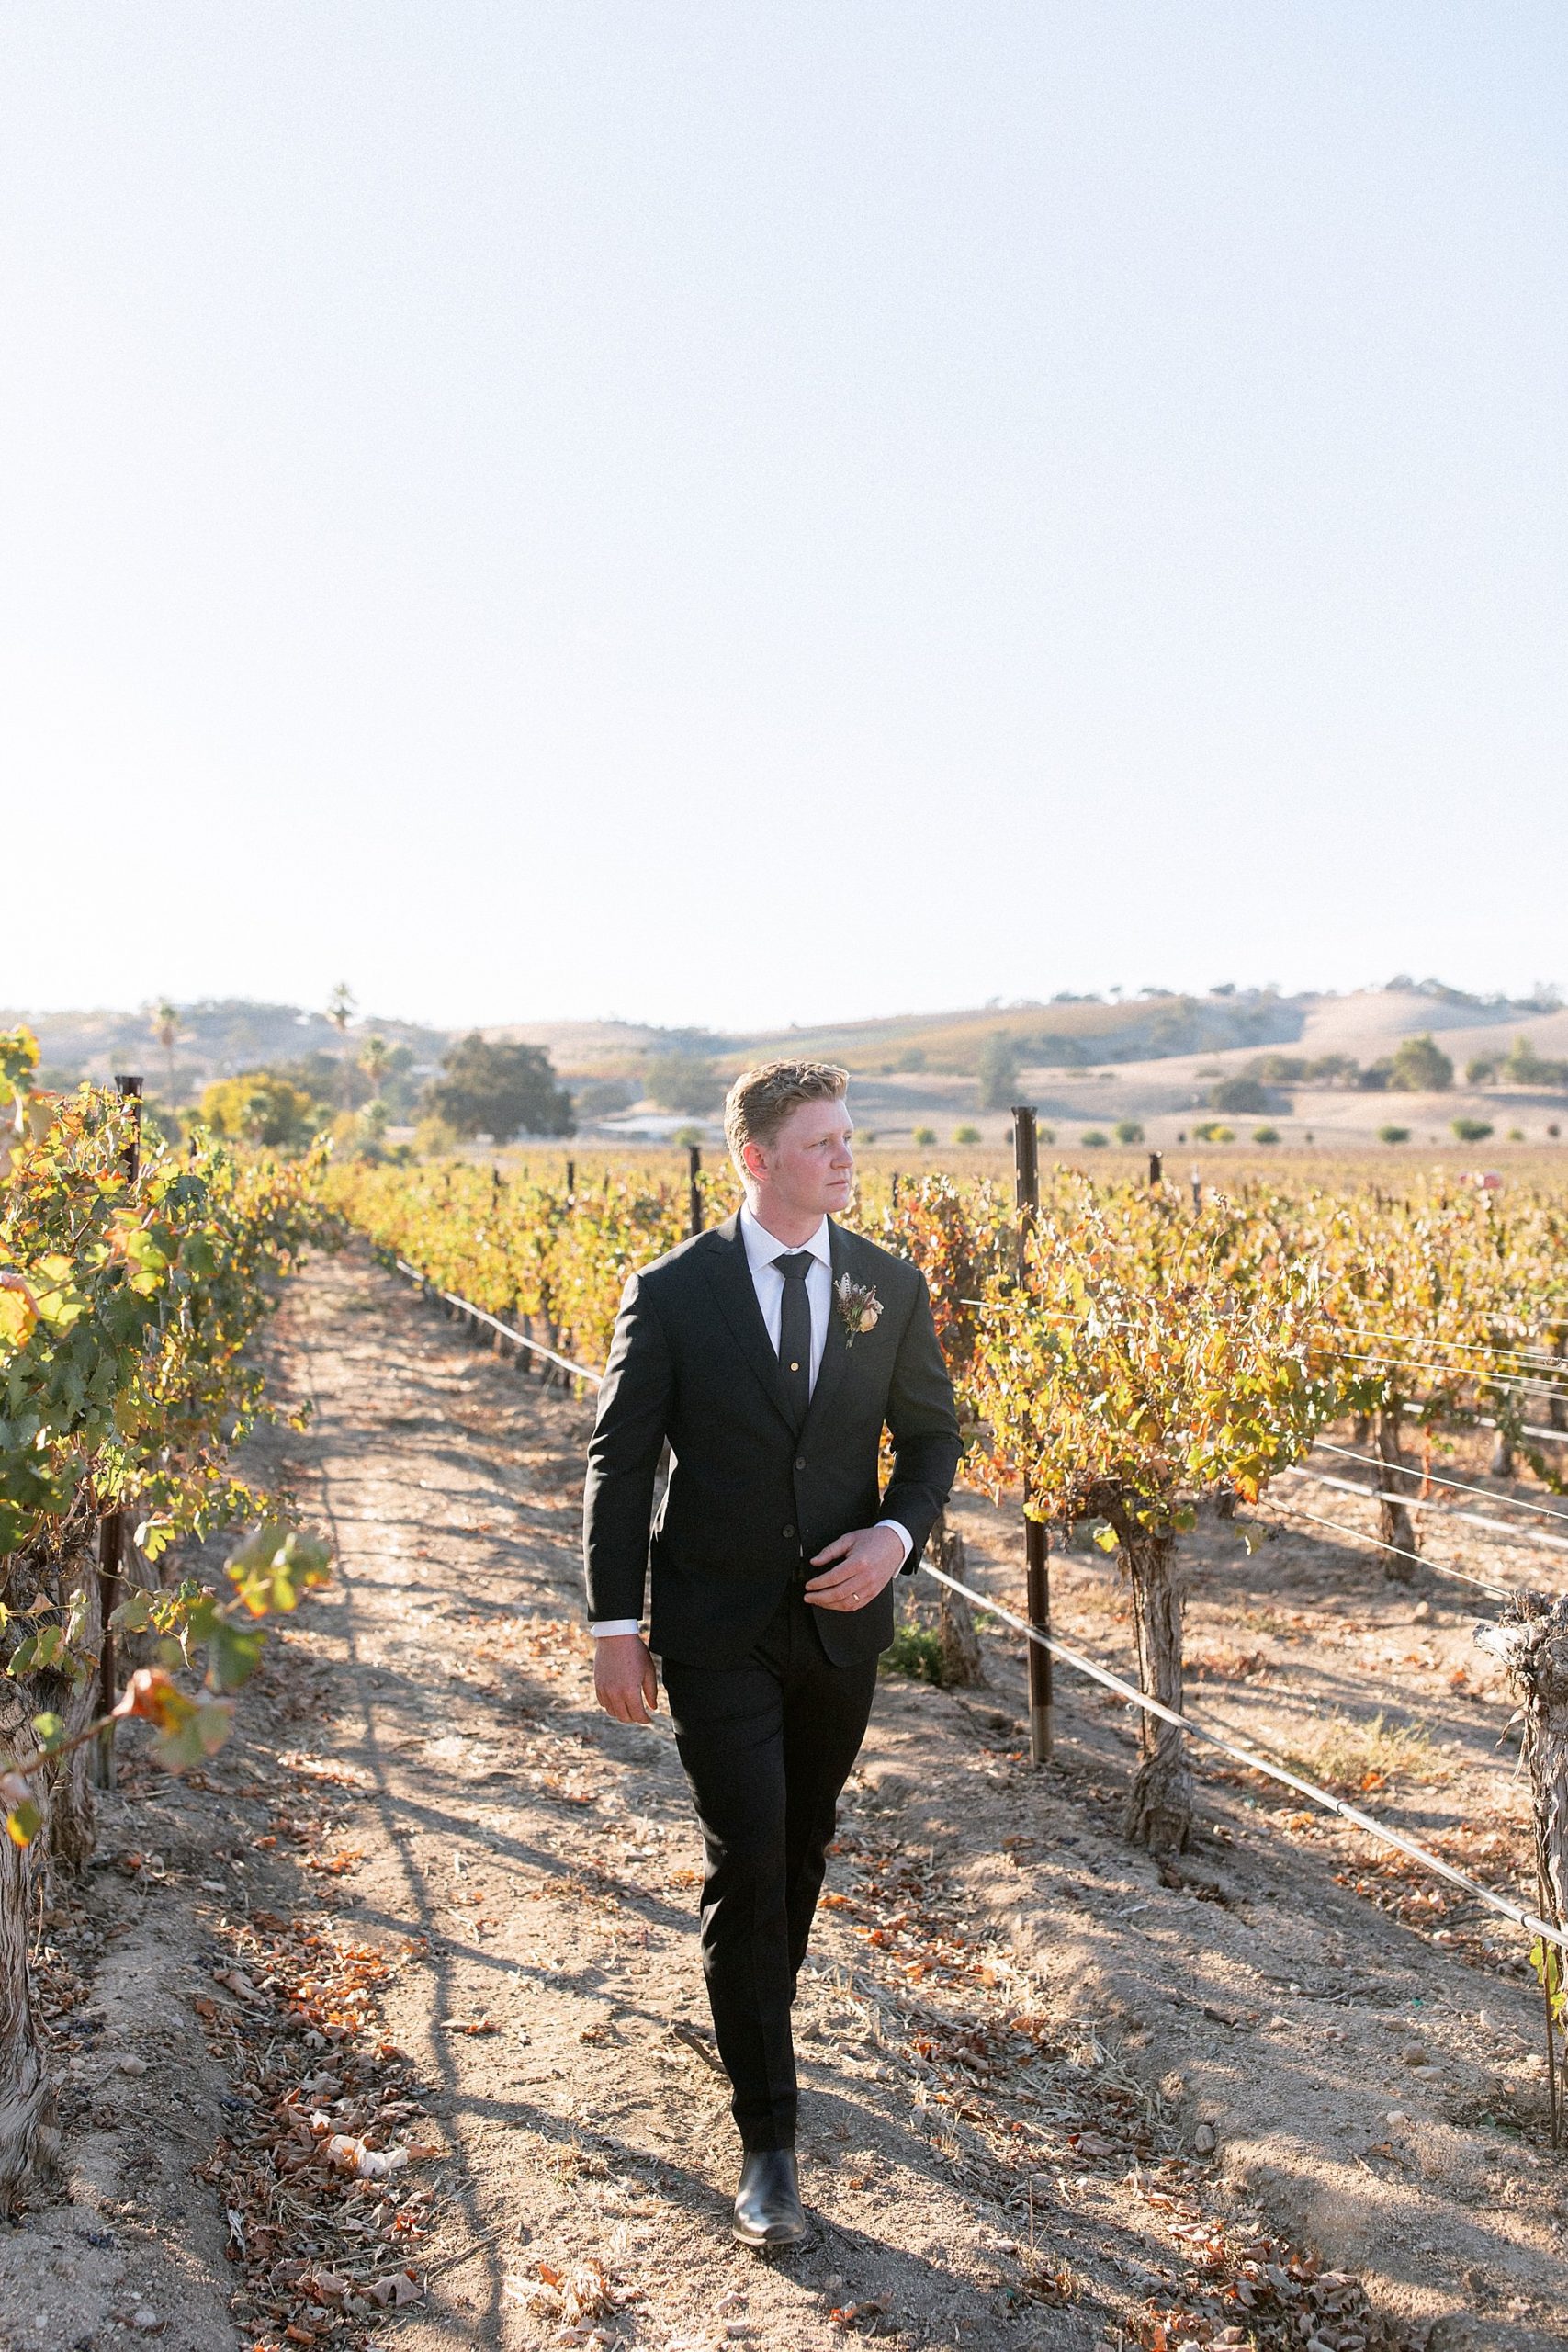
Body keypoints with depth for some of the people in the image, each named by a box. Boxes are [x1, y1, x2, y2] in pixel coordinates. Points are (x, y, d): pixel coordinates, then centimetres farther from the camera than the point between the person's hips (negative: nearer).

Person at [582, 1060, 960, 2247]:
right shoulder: (672, 1292, -9)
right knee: (748, 1864, -7)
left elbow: (931, 1435, 7)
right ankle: (769, 2138, 6)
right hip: (718, 1626, -3)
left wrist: (900, 1534, -13)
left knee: (804, 1851, 18)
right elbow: (620, 1460, -4)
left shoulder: (891, 1286, -1)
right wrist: (615, 1626, -6)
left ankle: (754, 2024, 45)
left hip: (842, 1616, 4)